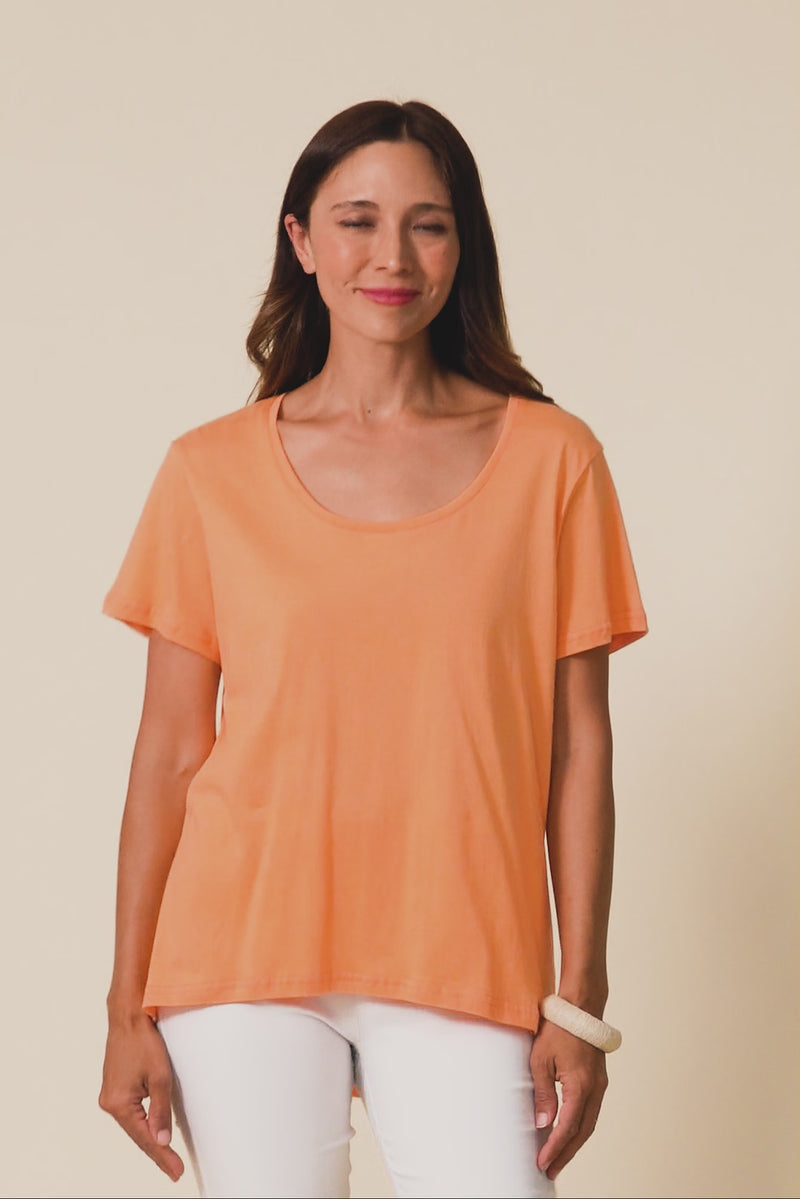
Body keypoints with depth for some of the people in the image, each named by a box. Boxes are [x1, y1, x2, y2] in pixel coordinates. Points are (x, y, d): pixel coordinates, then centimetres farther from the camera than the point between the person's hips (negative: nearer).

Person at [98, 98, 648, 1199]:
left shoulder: (550, 458, 3)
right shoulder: (211, 472, 4)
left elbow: (578, 739, 3)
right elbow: (170, 749, 4)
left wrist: (579, 1001, -1)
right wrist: (129, 1008, 2)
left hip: (464, 975, 0)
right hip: (247, 955, 0)